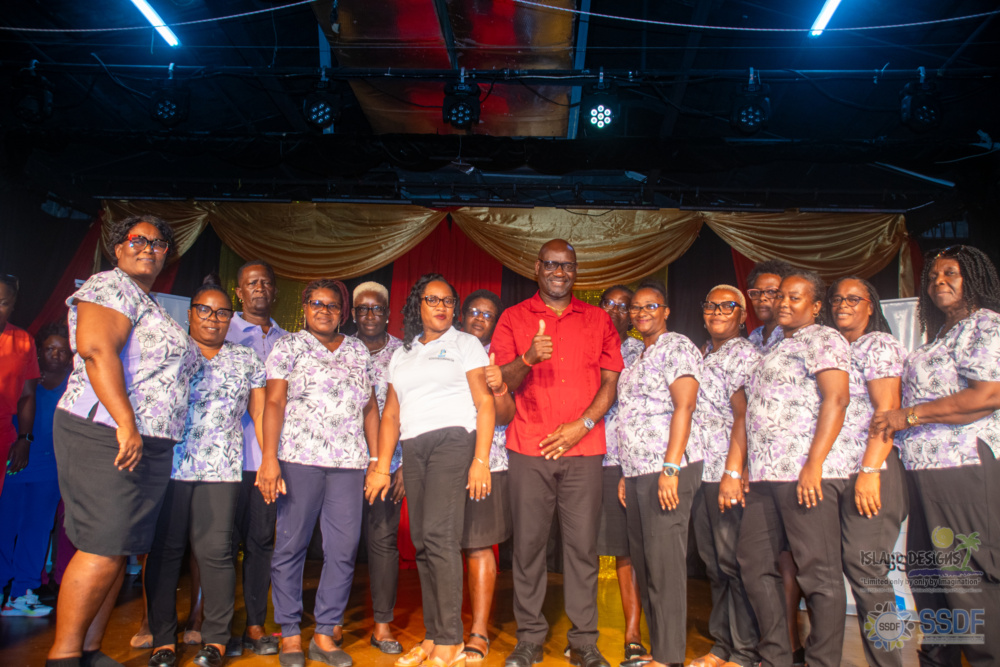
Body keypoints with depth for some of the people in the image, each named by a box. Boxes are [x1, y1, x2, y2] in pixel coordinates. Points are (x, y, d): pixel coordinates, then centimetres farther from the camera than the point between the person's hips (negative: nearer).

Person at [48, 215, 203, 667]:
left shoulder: (153, 308, 24)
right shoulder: (111, 285, -4)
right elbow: (95, 348, -19)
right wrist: (127, 425, -24)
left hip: (148, 446, 9)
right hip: (107, 436, -9)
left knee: (120, 549, 9)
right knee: (103, 548, -10)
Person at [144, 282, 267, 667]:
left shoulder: (247, 360, 14)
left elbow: (261, 412, 12)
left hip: (221, 471, 0)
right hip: (166, 466, 0)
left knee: (215, 551, -3)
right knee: (164, 549, 1)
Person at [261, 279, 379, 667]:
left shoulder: (358, 351, 17)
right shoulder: (289, 346, 7)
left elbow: (370, 408, 17)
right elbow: (274, 403, -2)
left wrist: (377, 459, 10)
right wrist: (269, 457, -12)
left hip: (349, 464, 3)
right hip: (299, 459, -3)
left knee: (344, 549, 0)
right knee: (290, 546, 0)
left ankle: (326, 634, 13)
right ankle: (290, 635, 13)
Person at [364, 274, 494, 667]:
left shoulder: (465, 344, 8)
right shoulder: (402, 354, 21)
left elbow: (484, 402, -1)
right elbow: (391, 414, 18)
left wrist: (480, 460, -11)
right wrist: (381, 466, 8)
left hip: (453, 440, -5)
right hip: (413, 448, 5)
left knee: (440, 535, -15)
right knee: (421, 542, 3)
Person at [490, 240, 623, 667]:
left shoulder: (598, 320, 12)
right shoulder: (514, 318, 9)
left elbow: (611, 383, 8)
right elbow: (503, 383, 2)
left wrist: (582, 425, -6)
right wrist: (528, 358, -18)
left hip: (583, 447, 1)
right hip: (528, 447, 0)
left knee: (583, 544, 2)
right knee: (528, 543, 2)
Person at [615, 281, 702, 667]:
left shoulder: (677, 347, -4)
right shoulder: (638, 356, 20)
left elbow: (684, 407, -14)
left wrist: (671, 468, -21)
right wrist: (626, 474, 15)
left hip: (667, 470, -8)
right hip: (637, 473, 8)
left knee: (664, 563, -5)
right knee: (643, 563, 11)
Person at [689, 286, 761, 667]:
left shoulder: (744, 354, -5)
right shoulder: (704, 355, 18)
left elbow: (743, 416, -14)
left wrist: (732, 472, -20)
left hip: (728, 475, -7)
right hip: (700, 472, 8)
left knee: (734, 561, -1)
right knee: (713, 563, 12)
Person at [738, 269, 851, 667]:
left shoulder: (822, 339, -1)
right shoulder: (777, 348, 24)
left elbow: (836, 399, -14)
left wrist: (814, 465, -21)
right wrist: (744, 470, 17)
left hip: (806, 474, -9)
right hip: (765, 474, 9)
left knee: (819, 572, -2)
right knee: (754, 563, 10)